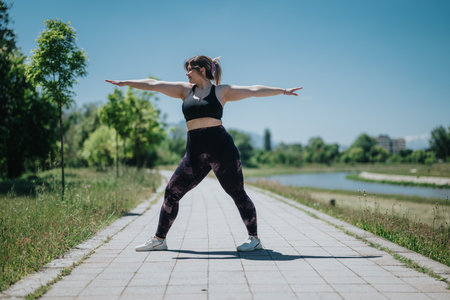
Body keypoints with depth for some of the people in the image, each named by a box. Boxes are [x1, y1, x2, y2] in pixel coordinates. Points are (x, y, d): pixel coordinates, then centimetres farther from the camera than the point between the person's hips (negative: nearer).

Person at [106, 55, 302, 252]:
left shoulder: (221, 91, 7)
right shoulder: (185, 90, 16)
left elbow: (253, 90, 6)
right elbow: (154, 85, 14)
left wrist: (283, 91, 4)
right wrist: (125, 83, 12)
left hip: (221, 147, -4)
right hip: (195, 152, 4)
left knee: (237, 194, -1)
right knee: (172, 192, 4)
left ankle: (254, 238, 13)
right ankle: (159, 239, 16)